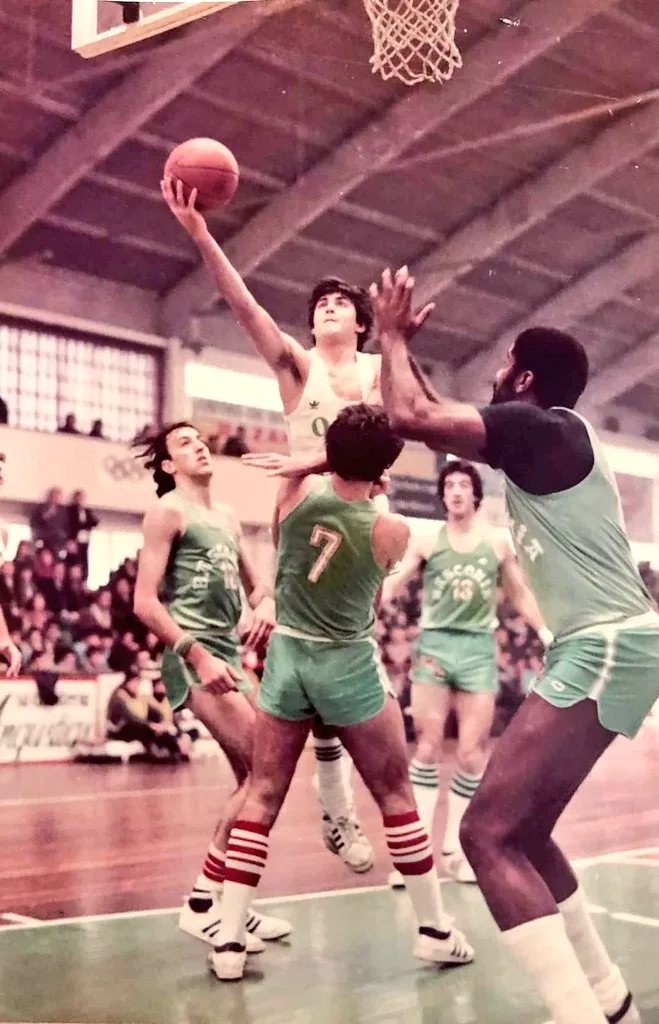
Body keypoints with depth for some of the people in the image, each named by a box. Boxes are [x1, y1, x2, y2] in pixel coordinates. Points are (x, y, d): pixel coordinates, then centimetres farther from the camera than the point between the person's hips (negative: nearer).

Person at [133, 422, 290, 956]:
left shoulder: (228, 516, 20)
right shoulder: (168, 512, -3)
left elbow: (257, 584, 27)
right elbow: (144, 602, -10)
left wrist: (265, 605, 2)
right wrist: (197, 654, -20)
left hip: (228, 654, 8)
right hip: (193, 657, -8)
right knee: (265, 774, -15)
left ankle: (228, 899, 19)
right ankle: (202, 903, -8)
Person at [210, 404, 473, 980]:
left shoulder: (297, 490, -7)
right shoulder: (392, 531, -14)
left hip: (286, 655, 3)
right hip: (349, 664, -3)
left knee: (262, 797, 8)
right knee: (395, 795, 11)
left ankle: (230, 940, 7)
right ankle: (435, 929, 20)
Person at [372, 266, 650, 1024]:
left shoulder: (539, 427, -10)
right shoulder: (549, 438, 18)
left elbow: (409, 417, -17)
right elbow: (444, 419, 32)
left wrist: (391, 332, 0)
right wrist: (399, 344, 33)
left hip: (607, 645, -11)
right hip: (602, 644, 11)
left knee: (488, 833, -17)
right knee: (520, 830, 16)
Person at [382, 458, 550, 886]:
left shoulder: (499, 541, 8)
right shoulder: (426, 542, 4)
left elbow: (520, 594, 14)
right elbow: (392, 585, 0)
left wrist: (546, 632, 5)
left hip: (479, 647, 1)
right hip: (434, 644, -1)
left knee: (472, 752, 2)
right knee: (428, 746, -1)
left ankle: (454, 845, 13)